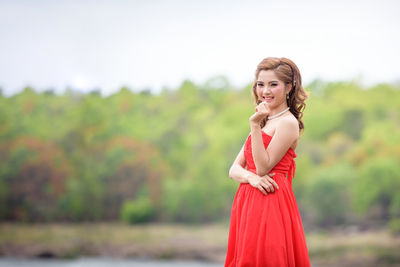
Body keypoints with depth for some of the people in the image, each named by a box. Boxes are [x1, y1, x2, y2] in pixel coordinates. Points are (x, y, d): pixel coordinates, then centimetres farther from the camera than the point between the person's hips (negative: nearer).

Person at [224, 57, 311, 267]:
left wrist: (255, 125, -18)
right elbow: (234, 170, 12)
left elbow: (264, 167, -14)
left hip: (271, 204, -8)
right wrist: (251, 177, -11)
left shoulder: (288, 123, -6)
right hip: (247, 201, 8)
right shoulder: (264, 122, 19)